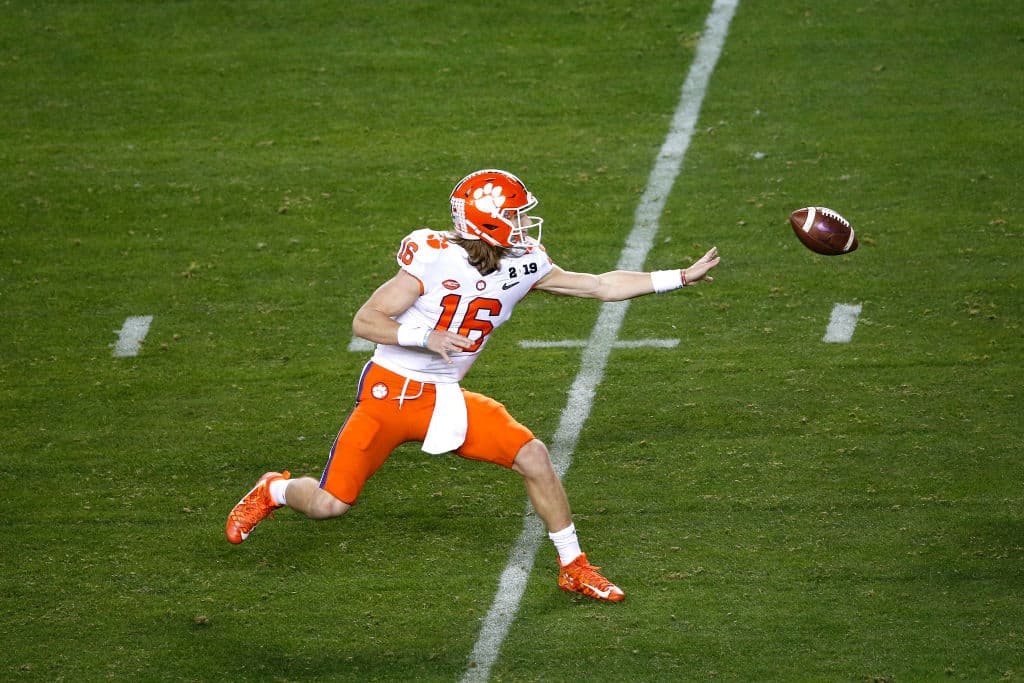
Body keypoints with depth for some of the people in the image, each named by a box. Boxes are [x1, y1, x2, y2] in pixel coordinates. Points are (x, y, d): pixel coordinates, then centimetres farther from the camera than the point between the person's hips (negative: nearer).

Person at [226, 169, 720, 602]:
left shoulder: (523, 267, -3)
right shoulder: (434, 260, -20)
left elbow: (601, 286, 4)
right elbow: (364, 322, -16)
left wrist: (682, 277, 1)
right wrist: (426, 338, -30)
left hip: (445, 400, 5)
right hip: (391, 390, -5)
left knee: (532, 456, -10)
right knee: (330, 505, -4)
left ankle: (574, 569, 5)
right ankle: (273, 491, 31)